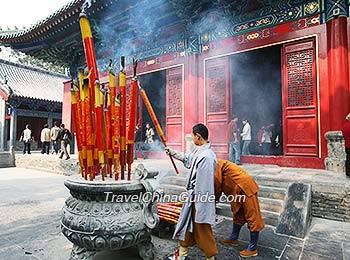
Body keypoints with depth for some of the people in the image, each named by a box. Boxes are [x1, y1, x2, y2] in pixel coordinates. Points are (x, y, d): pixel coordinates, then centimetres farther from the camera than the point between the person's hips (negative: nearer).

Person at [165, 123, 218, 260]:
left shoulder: (206, 156, -28)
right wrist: (172, 152, 35)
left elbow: (205, 184, -27)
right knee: (187, 225, 22)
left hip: (201, 201, -10)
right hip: (193, 197, 10)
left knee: (202, 230, 7)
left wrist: (199, 204, -22)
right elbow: (187, 157, 24)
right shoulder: (198, 151, 3)